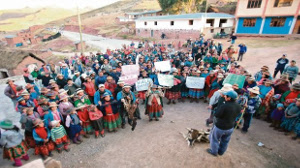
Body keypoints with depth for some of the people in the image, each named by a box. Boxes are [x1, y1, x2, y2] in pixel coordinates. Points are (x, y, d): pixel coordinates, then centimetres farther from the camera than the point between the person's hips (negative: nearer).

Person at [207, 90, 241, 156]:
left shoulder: (225, 106, -33)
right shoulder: (238, 106, -10)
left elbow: (216, 115, -23)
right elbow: (237, 115, 7)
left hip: (220, 127, -6)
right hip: (230, 128, 7)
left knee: (214, 139, 19)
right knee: (225, 141, 26)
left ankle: (214, 152, 37)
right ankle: (221, 152, 47)